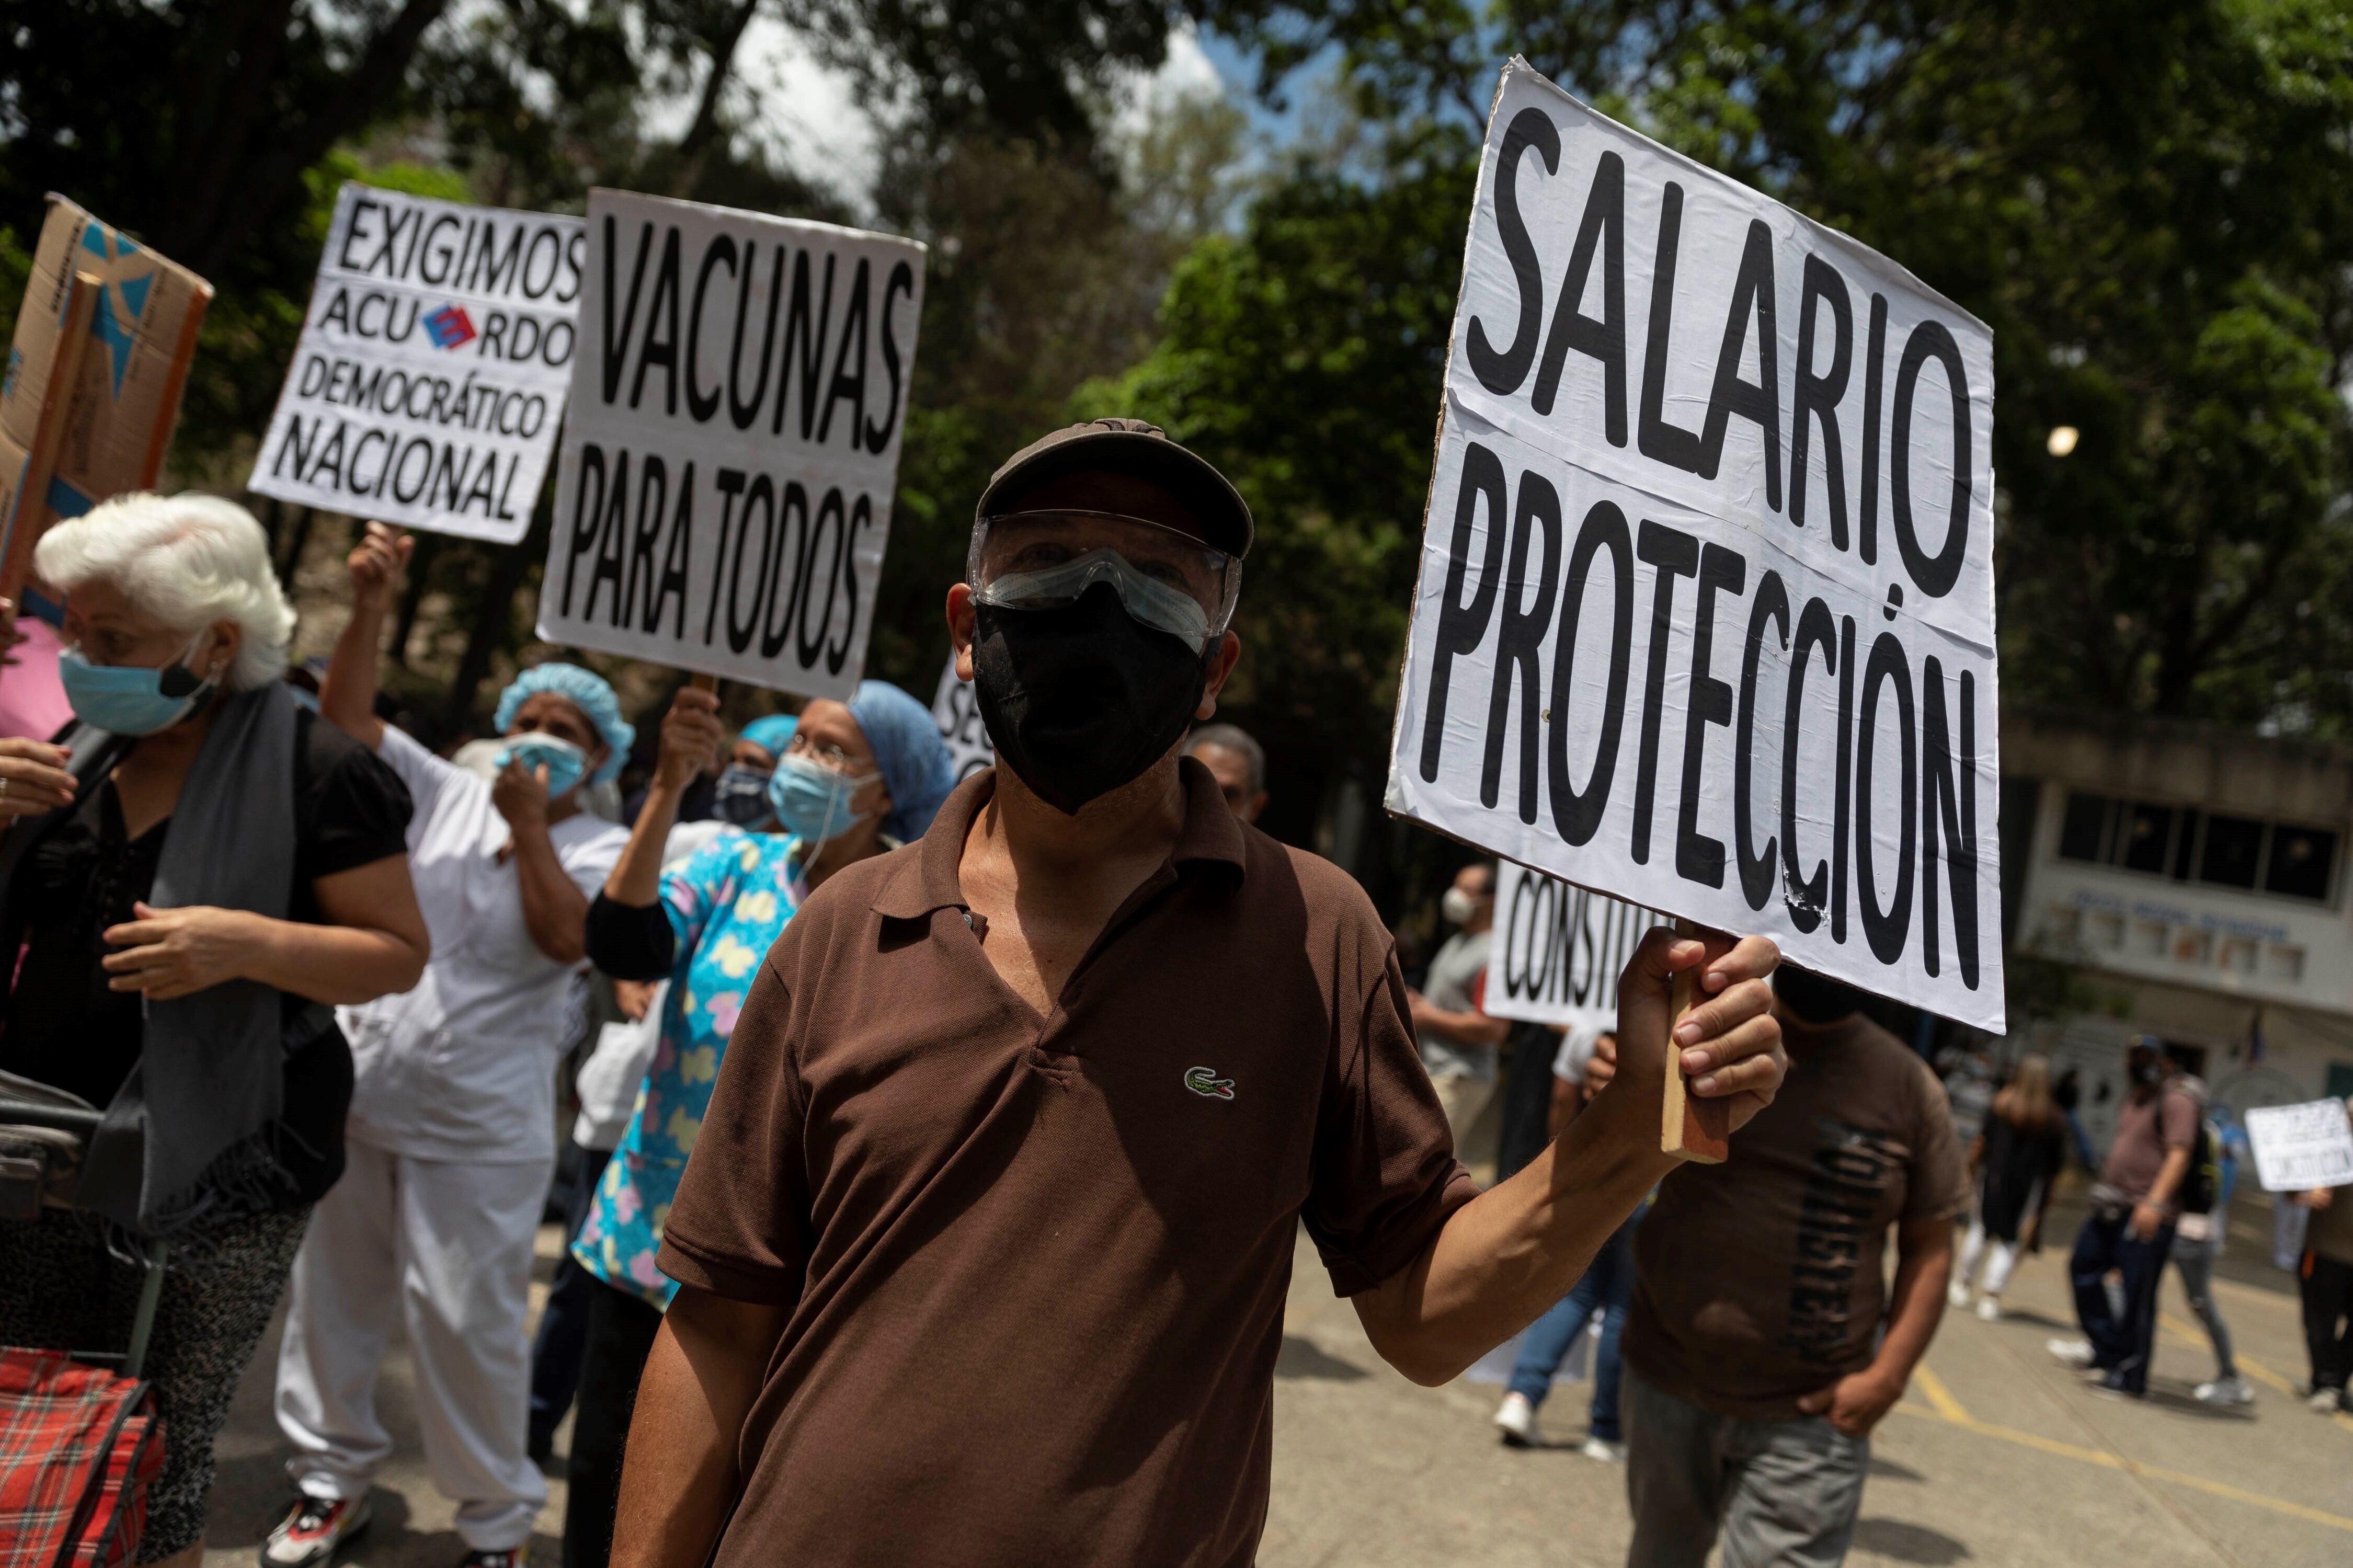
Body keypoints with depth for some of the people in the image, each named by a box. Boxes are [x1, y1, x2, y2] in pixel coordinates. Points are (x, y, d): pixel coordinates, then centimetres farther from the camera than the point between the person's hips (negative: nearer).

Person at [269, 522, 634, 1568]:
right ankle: (333, 1479, 32)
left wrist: (530, 824, -15)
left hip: (478, 1134, -4)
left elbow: (565, 938, -18)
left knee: (467, 1319, -2)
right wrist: (370, 607, -12)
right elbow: (347, 717, 0)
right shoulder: (446, 797, 8)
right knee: (332, 1294, 14)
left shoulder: (601, 851, 0)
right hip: (359, 1098, 4)